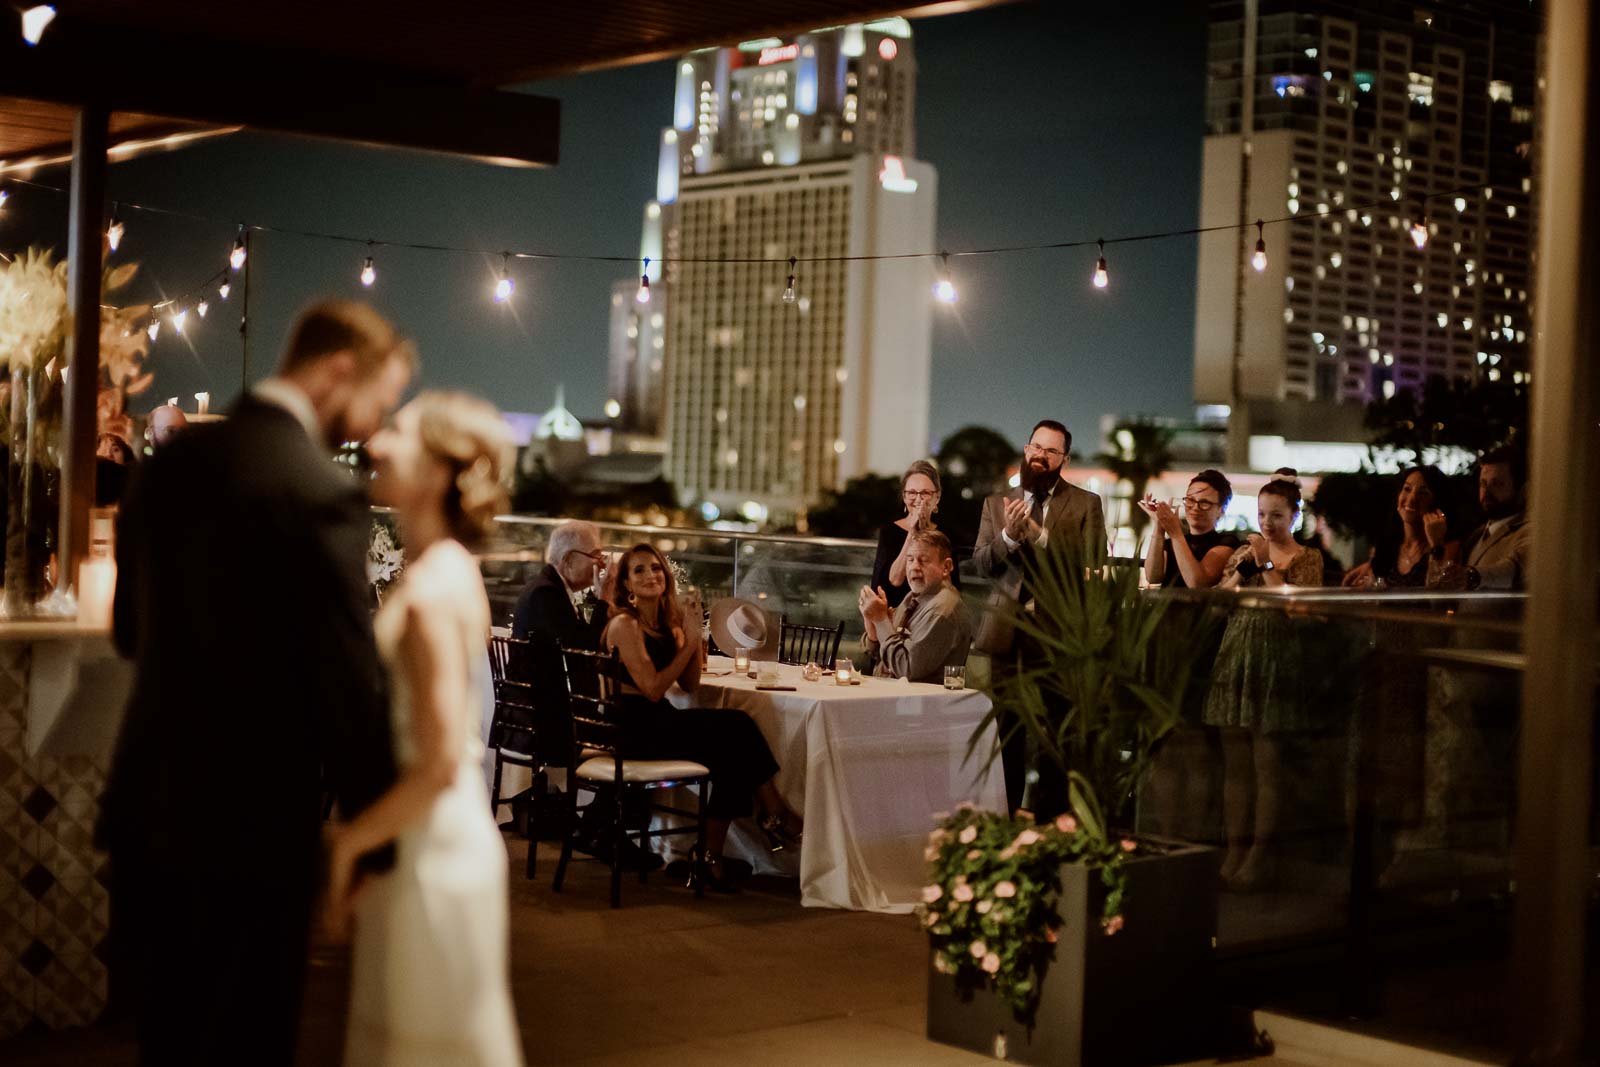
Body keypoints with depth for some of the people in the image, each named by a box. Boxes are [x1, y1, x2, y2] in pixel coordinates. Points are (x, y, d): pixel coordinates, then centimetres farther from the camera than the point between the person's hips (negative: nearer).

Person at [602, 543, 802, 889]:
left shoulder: (667, 623, 14)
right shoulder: (625, 624, -11)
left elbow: (689, 684, 11)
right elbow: (652, 689, -16)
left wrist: (694, 634, -1)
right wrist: (689, 644, -10)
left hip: (657, 721, 8)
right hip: (633, 727, -8)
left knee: (732, 753, -16)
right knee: (737, 728, -19)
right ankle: (777, 818, -7)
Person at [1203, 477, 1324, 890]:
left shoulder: (1308, 558, 2)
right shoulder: (1244, 552, 15)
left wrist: (1266, 565, -10)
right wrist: (1242, 568, -6)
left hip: (1276, 665, -5)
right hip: (1235, 659, 5)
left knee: (1267, 762, -5)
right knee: (1235, 761, 4)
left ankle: (1261, 852, -1)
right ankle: (1234, 850, 6)